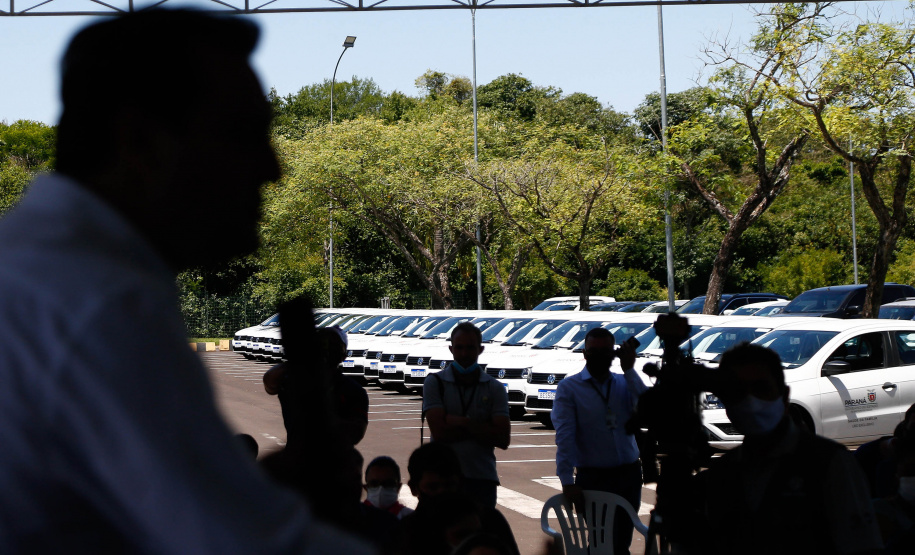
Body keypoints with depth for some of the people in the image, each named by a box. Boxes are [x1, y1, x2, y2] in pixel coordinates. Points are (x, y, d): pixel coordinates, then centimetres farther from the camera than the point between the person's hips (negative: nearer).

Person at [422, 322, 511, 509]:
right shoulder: (435, 383, 3)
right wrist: (480, 429, -6)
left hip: (482, 479, 1)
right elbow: (439, 431, -10)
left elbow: (503, 439, -5)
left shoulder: (495, 389, 6)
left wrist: (464, 423, -9)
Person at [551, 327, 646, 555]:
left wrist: (629, 371, -9)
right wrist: (567, 482, -20)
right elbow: (564, 437, -11)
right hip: (592, 477, -3)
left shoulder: (625, 384, 10)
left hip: (629, 474, 4)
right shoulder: (569, 388, -2)